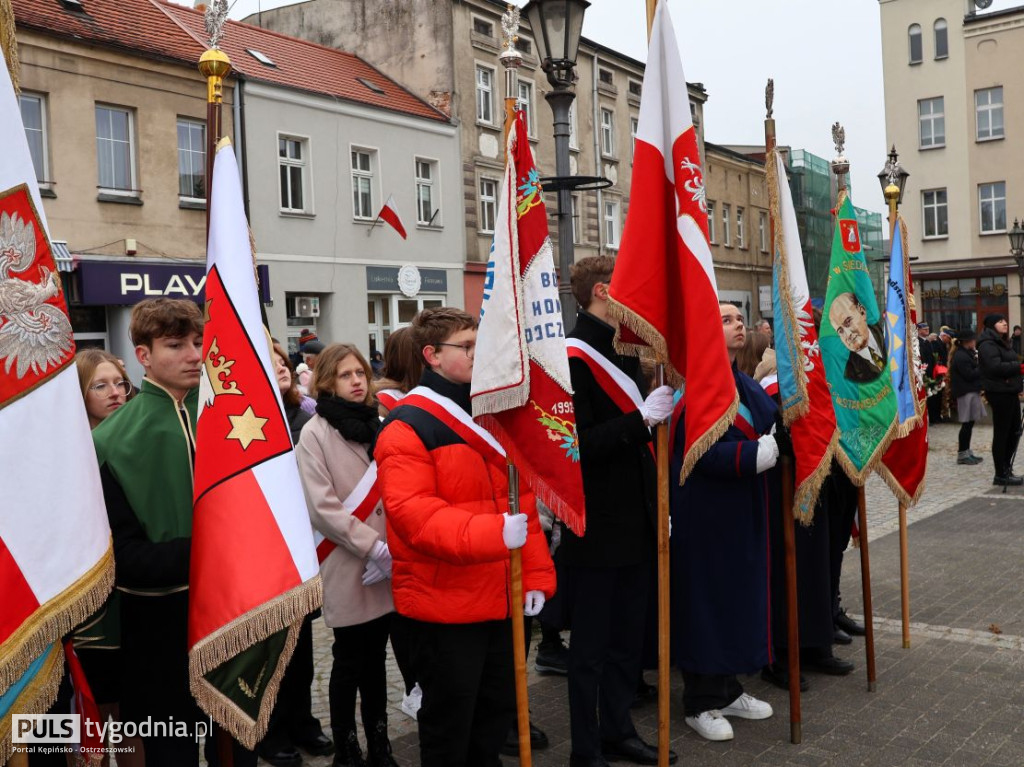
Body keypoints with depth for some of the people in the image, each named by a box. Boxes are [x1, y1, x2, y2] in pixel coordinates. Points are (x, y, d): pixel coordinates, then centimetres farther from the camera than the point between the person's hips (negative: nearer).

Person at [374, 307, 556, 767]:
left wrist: (536, 575, 4)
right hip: (443, 603, -7)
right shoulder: (408, 427, -12)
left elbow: (522, 500, 13)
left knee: (496, 710, 19)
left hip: (500, 598, 7)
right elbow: (411, 513, -24)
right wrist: (492, 534, -35)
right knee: (449, 721, 7)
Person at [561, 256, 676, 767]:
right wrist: (640, 418, -27)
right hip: (596, 529, -9)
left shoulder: (623, 351, 14)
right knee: (592, 644, 4)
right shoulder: (572, 358, -15)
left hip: (634, 523, 9)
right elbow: (577, 446, -23)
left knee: (628, 636, 18)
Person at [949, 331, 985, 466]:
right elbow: (969, 375, -19)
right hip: (966, 392, -10)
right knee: (967, 423, -7)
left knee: (969, 423, 11)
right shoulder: (960, 356, -15)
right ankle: (962, 454, -1)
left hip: (971, 391, 10)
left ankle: (966, 452, 17)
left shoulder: (966, 353, 17)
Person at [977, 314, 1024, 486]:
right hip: (999, 392, -9)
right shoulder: (988, 344, -11)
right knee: (1001, 433, -4)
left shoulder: (1002, 342, 19)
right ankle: (1001, 475, 2)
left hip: (1010, 391, 9)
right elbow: (995, 367, -24)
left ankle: (1006, 468, 21)